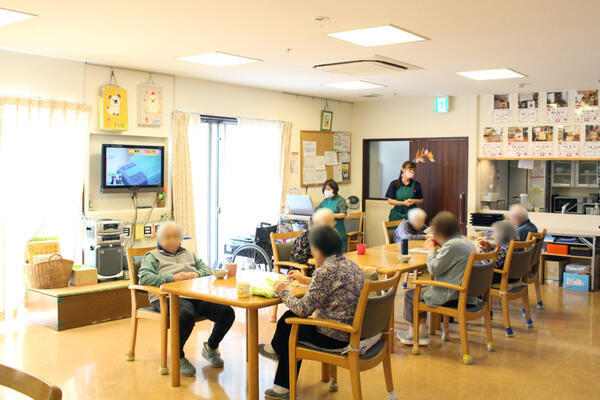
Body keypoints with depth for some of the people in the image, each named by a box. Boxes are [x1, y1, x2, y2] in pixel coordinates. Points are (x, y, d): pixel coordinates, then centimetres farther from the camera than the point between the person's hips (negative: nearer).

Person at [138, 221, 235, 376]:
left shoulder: (189, 254, 34)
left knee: (227, 312, -19)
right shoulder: (152, 256, 19)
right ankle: (177, 355, -11)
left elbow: (207, 269, 23)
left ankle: (210, 347, 8)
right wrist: (172, 278, -12)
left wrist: (197, 274, -2)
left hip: (196, 295, 5)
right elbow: (144, 277, 0)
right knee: (186, 316, -39)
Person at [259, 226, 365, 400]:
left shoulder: (325, 271, -21)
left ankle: (275, 348, 45)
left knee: (287, 325, 11)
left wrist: (283, 291, -2)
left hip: (334, 338, -9)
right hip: (353, 331, 9)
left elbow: (303, 309, -18)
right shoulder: (351, 264, 6)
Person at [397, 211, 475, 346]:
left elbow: (434, 269, -20)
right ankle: (422, 332, 23)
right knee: (421, 290, 25)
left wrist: (431, 251, -5)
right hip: (464, 291, 10)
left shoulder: (451, 245, -24)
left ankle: (411, 333, 22)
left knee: (410, 295, 6)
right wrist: (440, 250, 10)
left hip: (450, 295, -10)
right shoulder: (468, 243, 8)